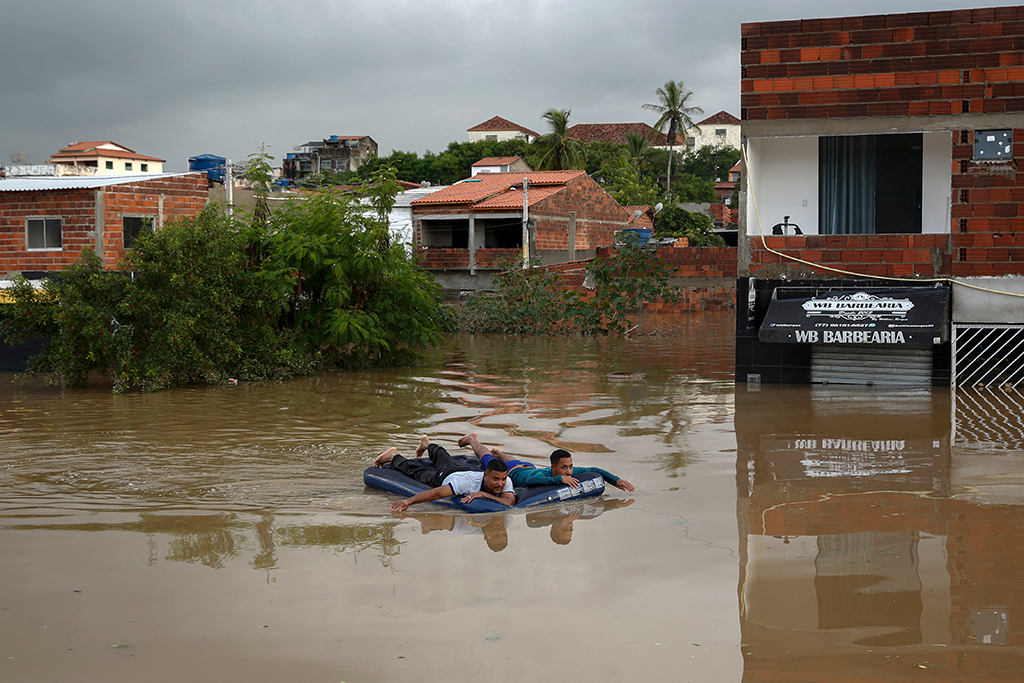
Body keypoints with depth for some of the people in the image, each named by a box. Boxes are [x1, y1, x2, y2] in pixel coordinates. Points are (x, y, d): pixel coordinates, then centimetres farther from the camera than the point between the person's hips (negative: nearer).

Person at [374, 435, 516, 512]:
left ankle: (428, 444, 68)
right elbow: (437, 493, -52)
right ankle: (394, 457, 51)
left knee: (446, 461, 38)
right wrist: (408, 502, -59)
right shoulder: (467, 482, -51)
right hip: (443, 477, -6)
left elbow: (510, 502, -50)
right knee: (418, 471, 26)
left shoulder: (506, 481, -39)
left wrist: (485, 494, -60)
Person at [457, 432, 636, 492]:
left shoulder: (570, 473, -36)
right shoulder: (542, 475, -51)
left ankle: (498, 452, 72)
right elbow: (529, 479, -73)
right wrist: (559, 479, -75)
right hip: (511, 472, -4)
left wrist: (616, 480, -42)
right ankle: (473, 440, 57)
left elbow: (594, 470, -28)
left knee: (514, 462, 41)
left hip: (529, 467, 4)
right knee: (488, 461, 28)